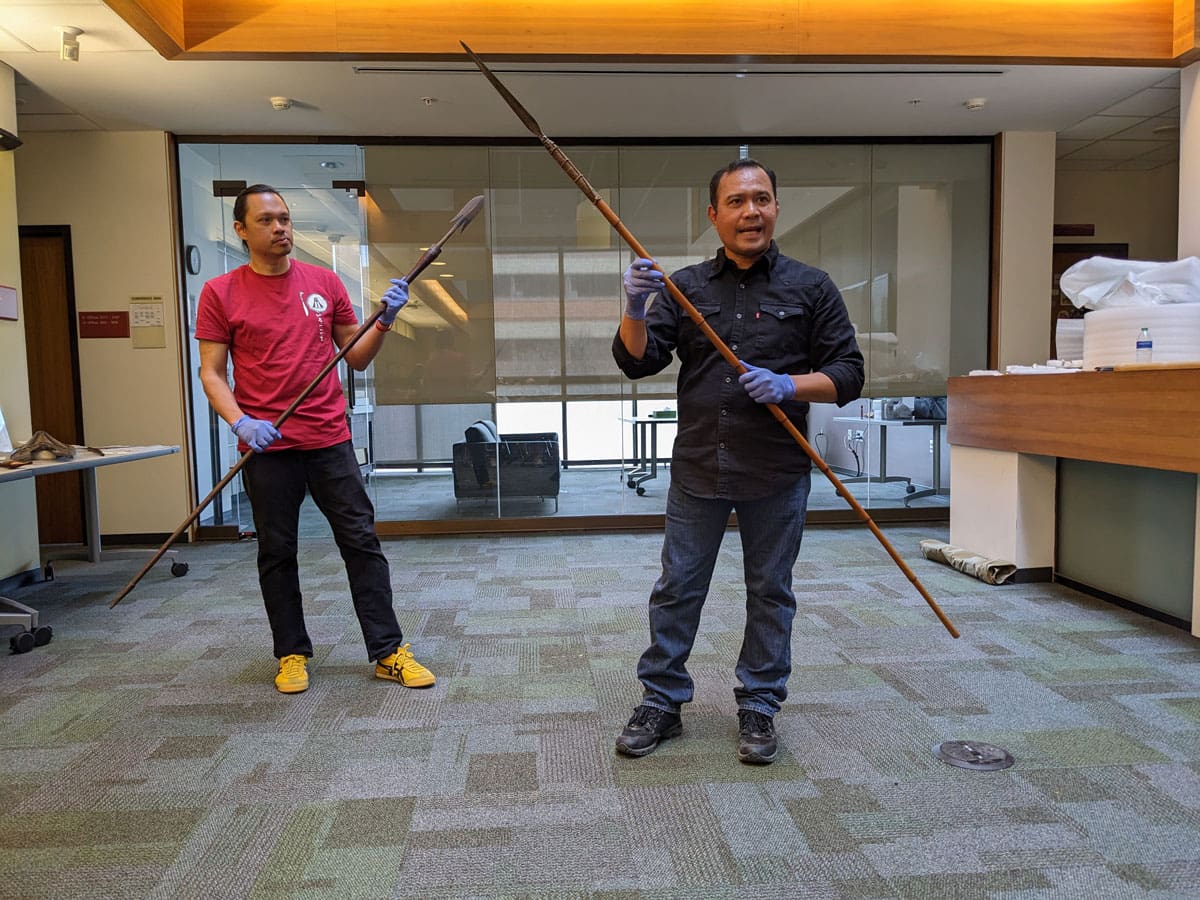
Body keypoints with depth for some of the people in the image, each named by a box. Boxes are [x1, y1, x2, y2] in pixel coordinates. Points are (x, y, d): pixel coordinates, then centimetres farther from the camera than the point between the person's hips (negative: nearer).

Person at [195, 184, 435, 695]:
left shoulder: (325, 283, 7)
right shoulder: (221, 294, 1)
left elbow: (357, 359, 11)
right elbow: (211, 372, 0)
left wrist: (384, 322, -6)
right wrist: (240, 422, -17)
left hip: (330, 440, 2)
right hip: (266, 446, -1)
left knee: (361, 542, 2)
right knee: (277, 553, 9)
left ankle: (388, 652, 10)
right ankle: (292, 654, 24)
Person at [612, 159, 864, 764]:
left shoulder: (810, 288, 4)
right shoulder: (685, 287, 7)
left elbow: (848, 374, 2)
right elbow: (637, 361, 1)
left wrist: (788, 385, -15)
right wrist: (635, 310, -18)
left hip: (776, 472, -1)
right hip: (697, 470, 1)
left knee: (770, 593, 9)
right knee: (677, 589, 7)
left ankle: (758, 708, 26)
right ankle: (661, 702, 23)